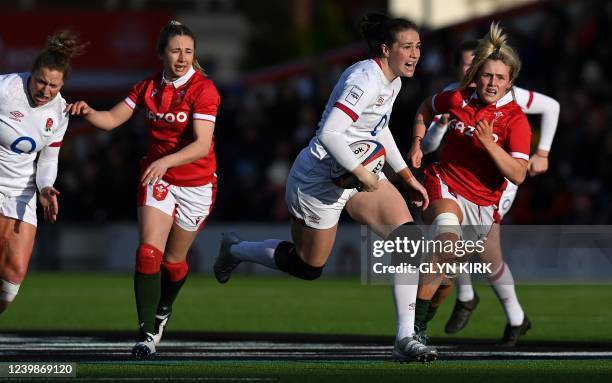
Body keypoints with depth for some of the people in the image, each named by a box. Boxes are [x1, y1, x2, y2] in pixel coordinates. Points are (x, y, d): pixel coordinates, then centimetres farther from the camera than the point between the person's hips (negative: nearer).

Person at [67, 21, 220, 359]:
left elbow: (202, 145, -26)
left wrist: (166, 161, -41)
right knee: (148, 253, -15)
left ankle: (163, 311, 42)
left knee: (173, 260, 11)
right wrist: (88, 113, -22)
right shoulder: (148, 87, 0)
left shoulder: (203, 90, -17)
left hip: (196, 184, -3)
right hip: (157, 178, 3)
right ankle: (147, 334, -14)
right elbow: (112, 119, 1)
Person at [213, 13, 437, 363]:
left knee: (409, 236, -14)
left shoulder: (392, 81, 6)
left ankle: (406, 338, -16)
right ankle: (235, 250, 37)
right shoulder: (366, 80, -24)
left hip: (360, 175, 8)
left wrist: (408, 176, 23)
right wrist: (361, 173, -28)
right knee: (308, 266, 8)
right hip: (320, 180, -8)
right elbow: (329, 133, -33)